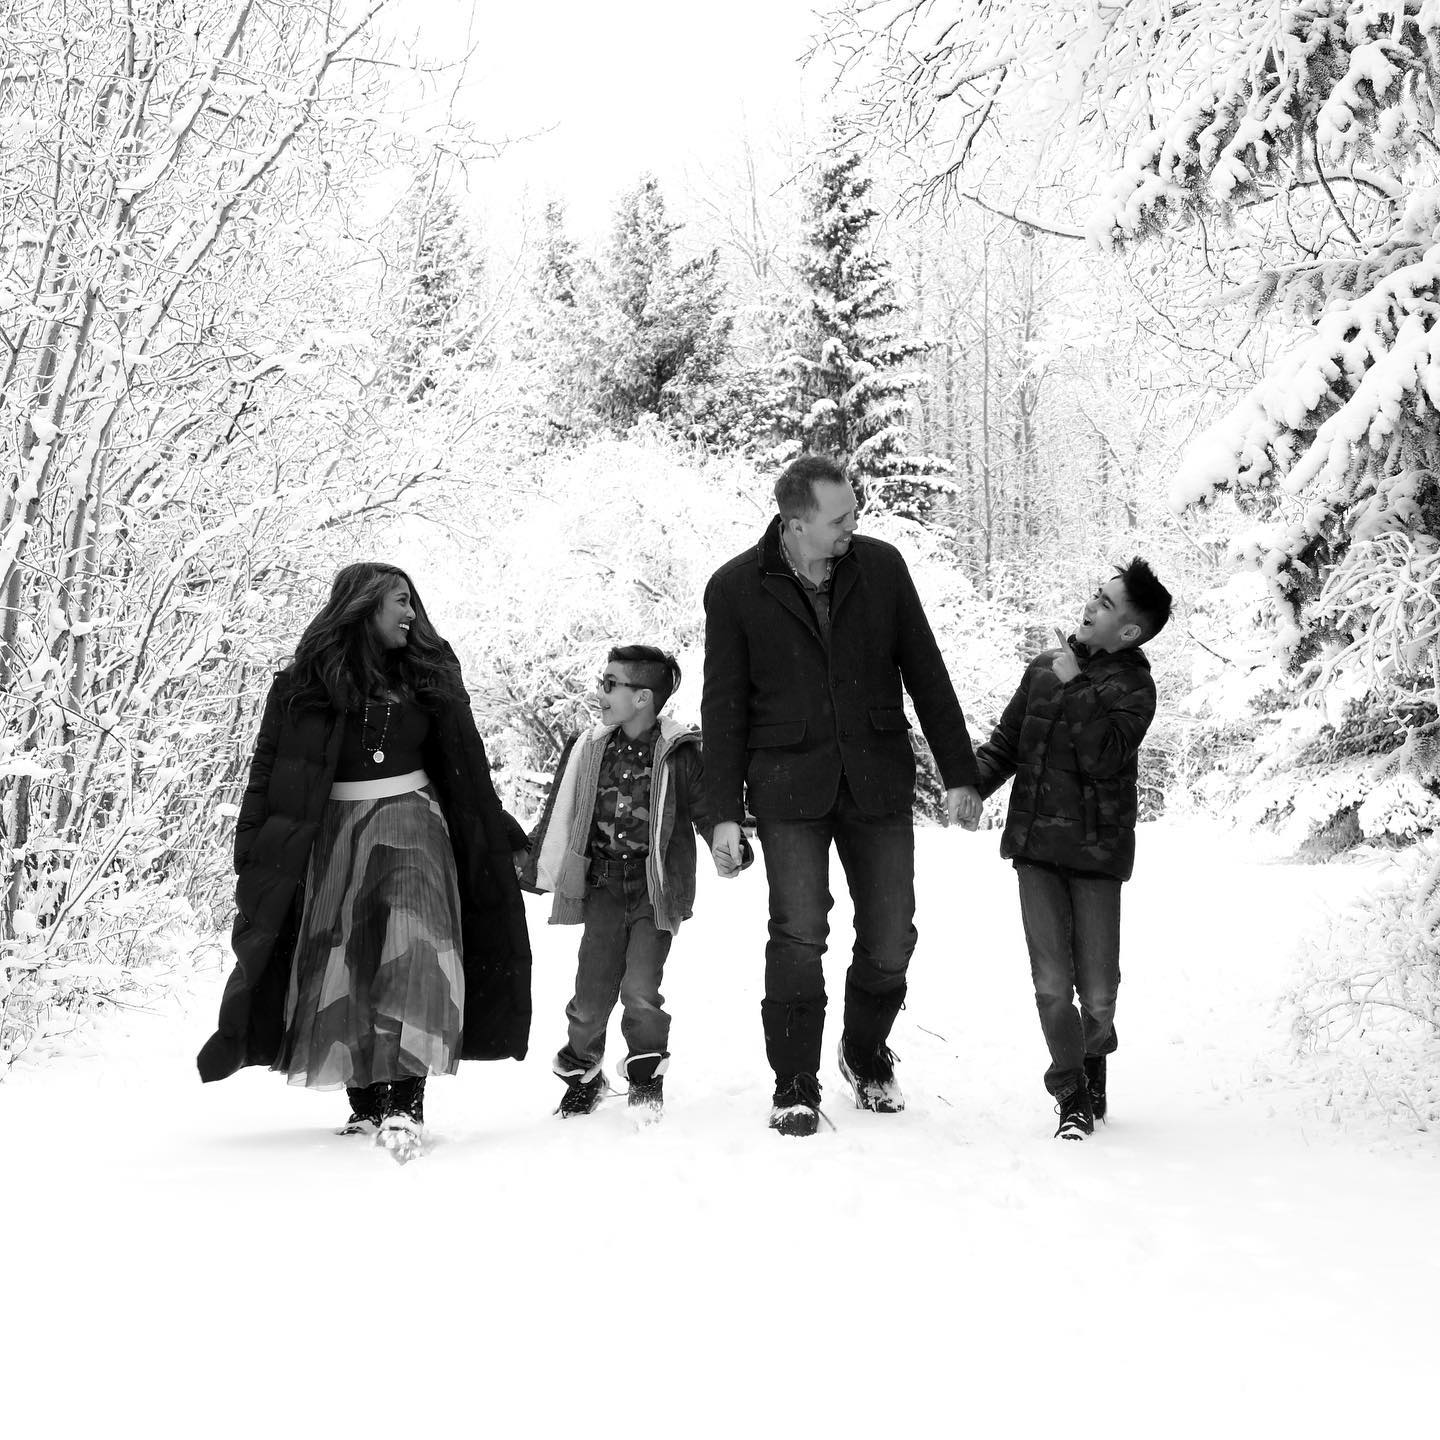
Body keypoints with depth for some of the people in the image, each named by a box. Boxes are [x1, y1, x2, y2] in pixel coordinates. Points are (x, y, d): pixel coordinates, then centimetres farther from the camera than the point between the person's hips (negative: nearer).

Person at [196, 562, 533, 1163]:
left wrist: (500, 833, 21)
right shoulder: (305, 683, 1)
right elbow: (269, 770, 0)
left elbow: (466, 770, 19)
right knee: (342, 964, -2)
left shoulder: (429, 676, 11)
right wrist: (253, 849, -7)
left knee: (411, 954, -16)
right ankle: (366, 1105, 5)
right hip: (334, 831, -1)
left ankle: (404, 1105, -23)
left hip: (412, 826, 1)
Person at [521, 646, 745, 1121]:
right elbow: (556, 819, 13)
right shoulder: (584, 750, 5)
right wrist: (532, 873, 14)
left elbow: (707, 810, -2)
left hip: (657, 892, -3)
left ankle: (647, 1075, 11)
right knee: (591, 993, 0)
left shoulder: (680, 754, -5)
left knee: (640, 989, -13)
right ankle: (582, 1072, 25)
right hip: (603, 888, 3)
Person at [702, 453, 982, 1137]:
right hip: (789, 784, -2)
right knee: (798, 937, -9)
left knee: (890, 937, 4)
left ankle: (866, 1054, 30)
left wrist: (959, 773, 7)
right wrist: (725, 812, -2)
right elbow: (724, 707, 1)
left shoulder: (881, 567, 2)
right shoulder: (735, 588, -3)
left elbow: (926, 675, 8)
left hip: (878, 780, 2)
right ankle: (795, 1085, 7)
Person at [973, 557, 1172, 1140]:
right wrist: (970, 786, -1)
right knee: (1052, 985, 0)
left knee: (1098, 992, 0)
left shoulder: (1135, 687, -5)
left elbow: (1103, 757, -20)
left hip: (1097, 851, -3)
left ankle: (1093, 1054, 32)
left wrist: (1074, 686, -17)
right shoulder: (1043, 667, 9)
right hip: (1036, 846, 3)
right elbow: (1005, 742, 15)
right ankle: (1072, 1095, 18)